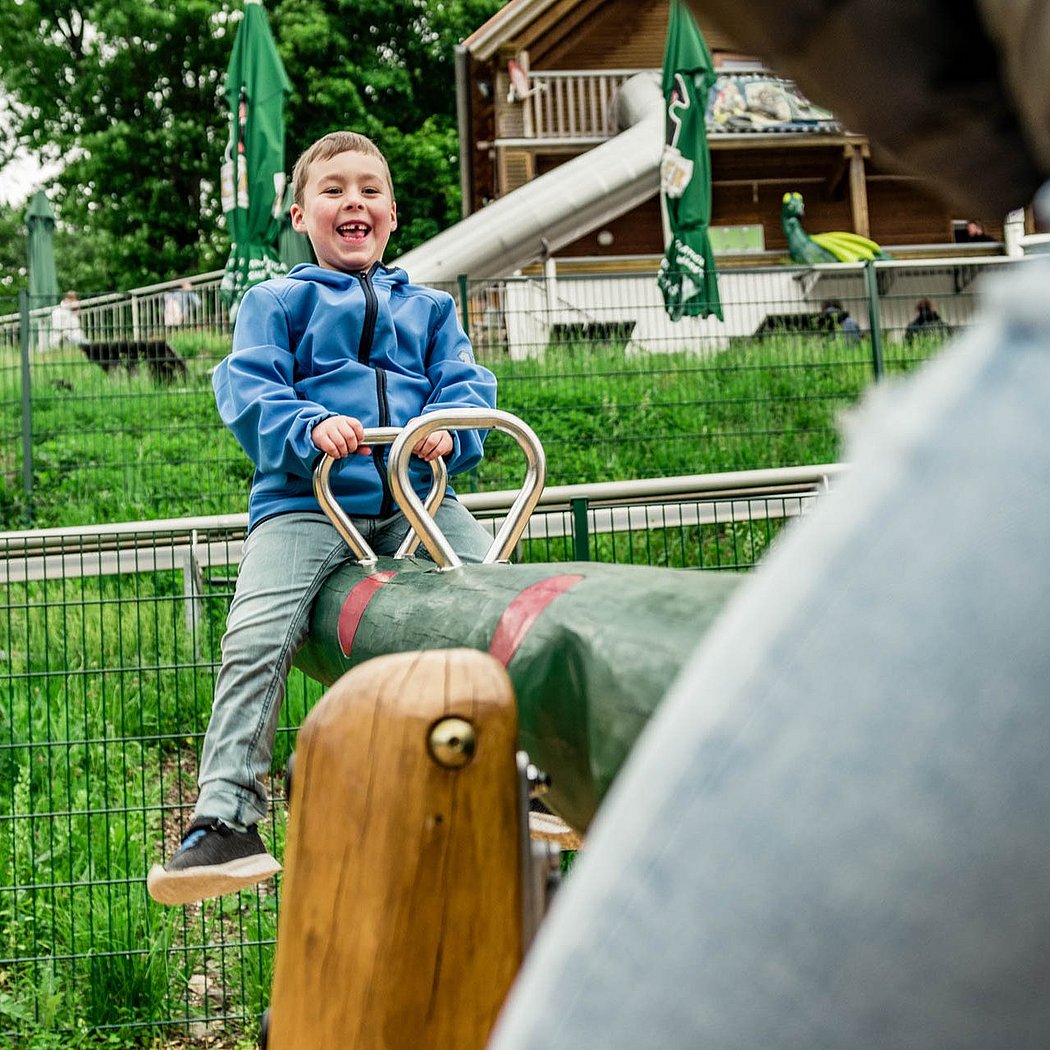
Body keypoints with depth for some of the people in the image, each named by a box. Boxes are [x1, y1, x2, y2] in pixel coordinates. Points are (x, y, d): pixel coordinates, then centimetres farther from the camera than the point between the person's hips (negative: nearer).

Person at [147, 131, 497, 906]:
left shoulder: (428, 308, 26)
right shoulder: (276, 303, 15)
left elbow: (467, 385, 13)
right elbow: (247, 388, 0)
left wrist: (450, 430, -11)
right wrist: (309, 427, -21)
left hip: (416, 500, 3)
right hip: (305, 503, -3)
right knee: (256, 638, -23)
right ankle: (226, 821, -19)